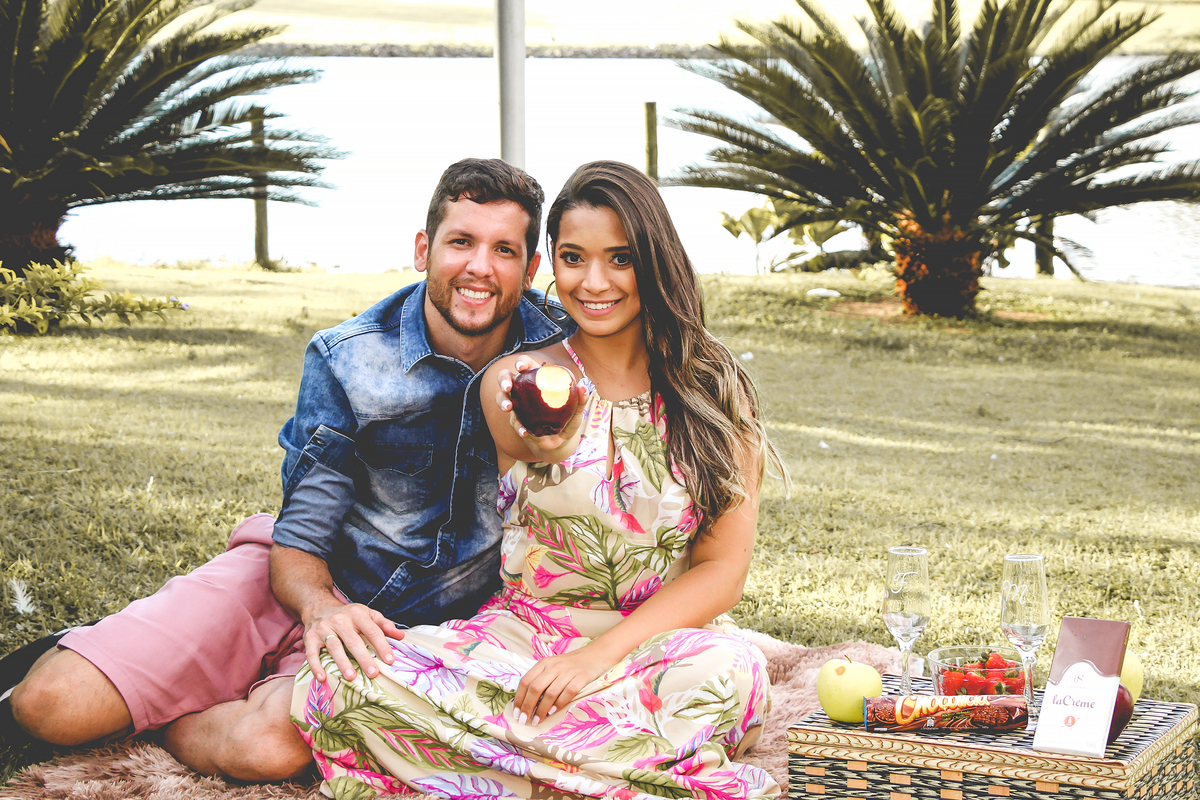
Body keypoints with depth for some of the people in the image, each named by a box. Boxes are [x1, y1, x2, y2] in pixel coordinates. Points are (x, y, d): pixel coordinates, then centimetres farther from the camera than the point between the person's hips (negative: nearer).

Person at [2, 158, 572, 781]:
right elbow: (297, 543, -10)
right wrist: (321, 608, -33)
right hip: (304, 585, 0)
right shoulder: (346, 360, -10)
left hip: (411, 628, 0)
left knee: (272, 746, -35)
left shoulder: (556, 352, -11)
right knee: (50, 706, -18)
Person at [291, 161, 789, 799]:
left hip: (663, 640, -2)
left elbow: (723, 570, -3)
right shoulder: (515, 382, 2)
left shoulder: (715, 387, 2)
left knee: (726, 671, -38)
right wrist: (557, 440, -44)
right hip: (525, 634, 2)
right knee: (341, 680, -27)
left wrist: (601, 653, -17)